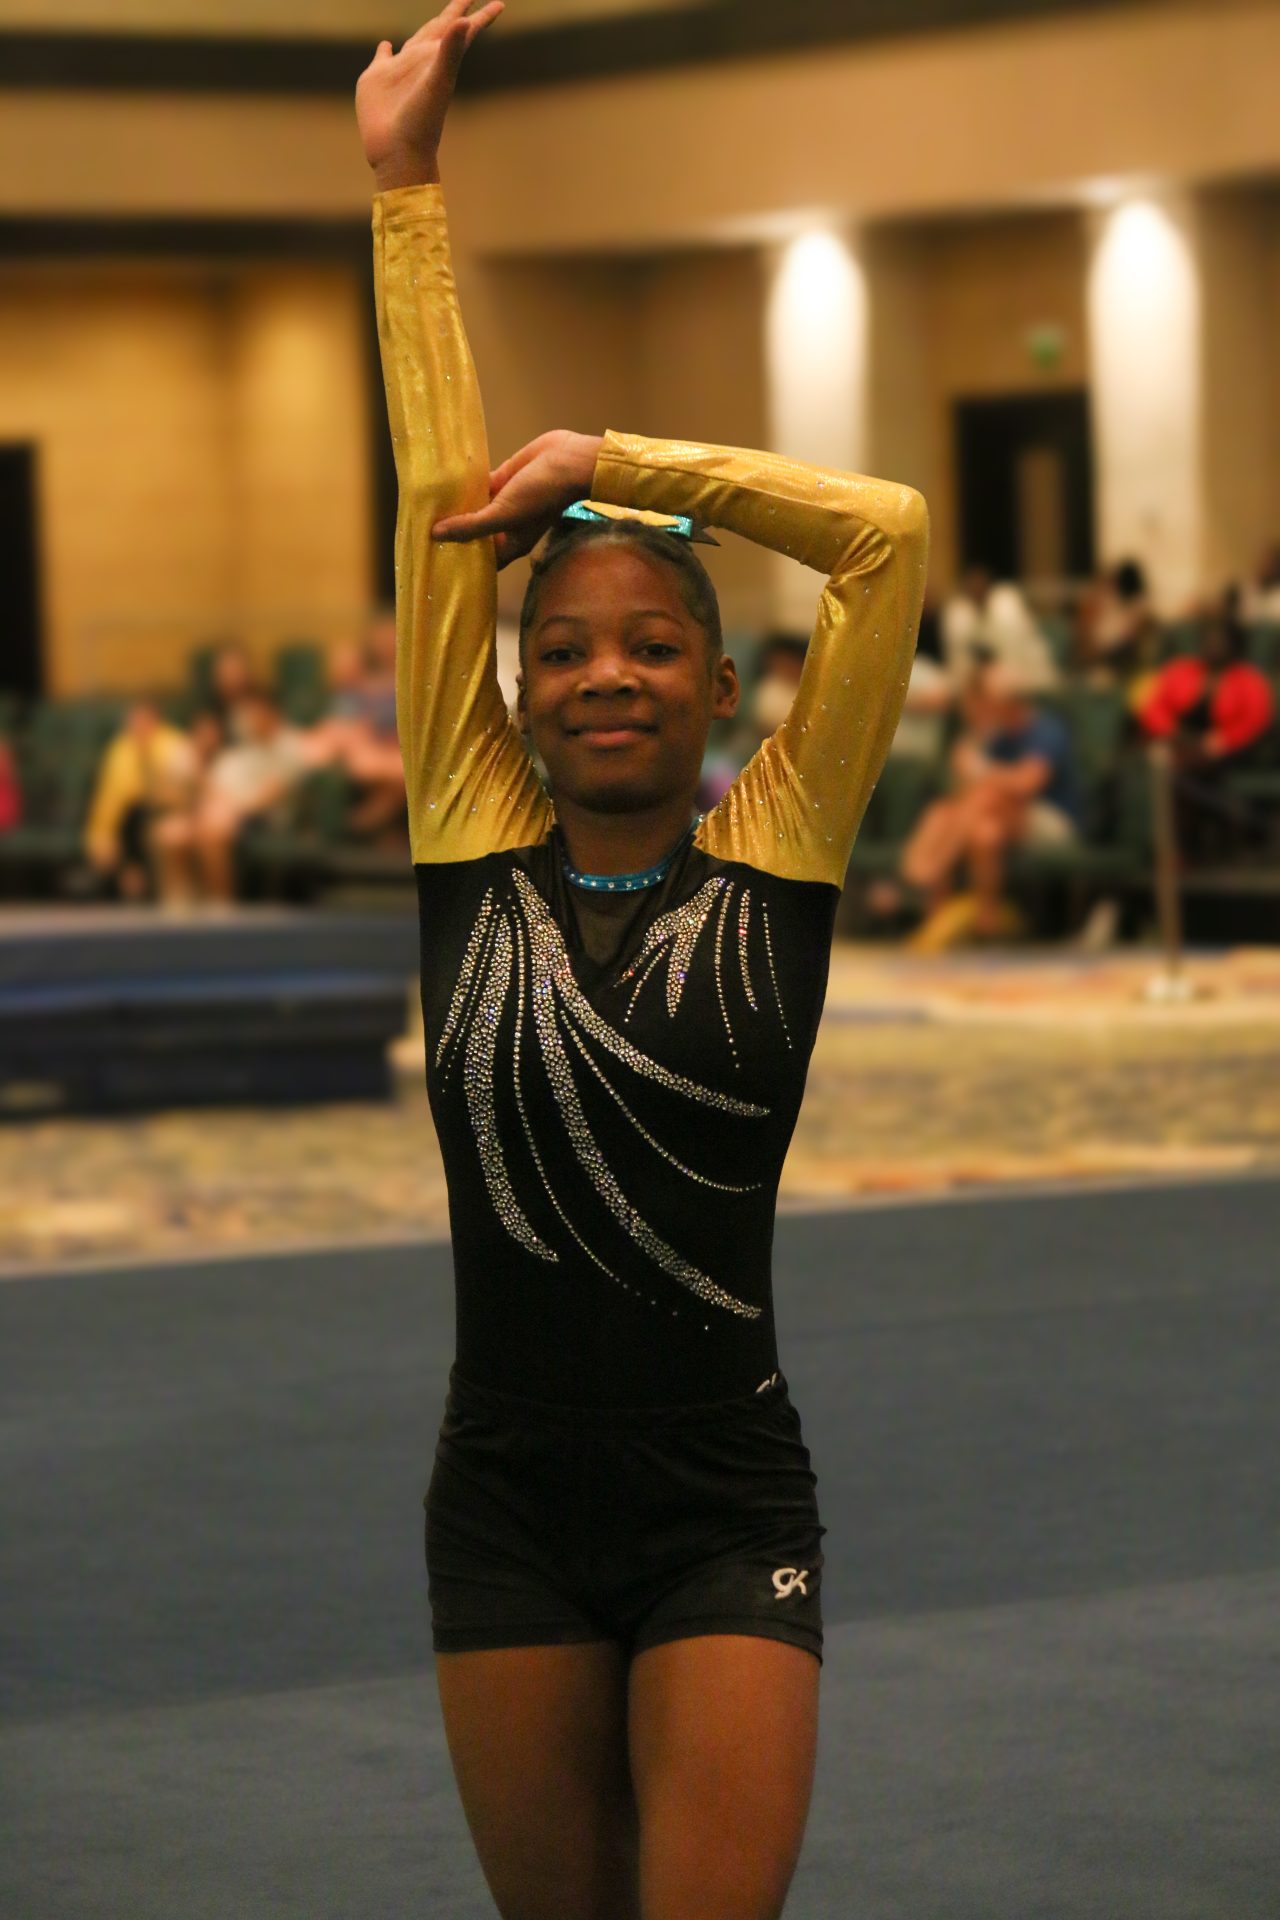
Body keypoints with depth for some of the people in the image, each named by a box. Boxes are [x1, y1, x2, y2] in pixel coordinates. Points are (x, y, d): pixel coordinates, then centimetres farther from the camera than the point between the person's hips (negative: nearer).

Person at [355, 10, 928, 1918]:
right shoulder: (478, 852, 2)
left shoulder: (772, 860, -2)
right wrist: (405, 186, 0)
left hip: (724, 1506, -2)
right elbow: (442, 509, 1)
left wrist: (611, 463, -3)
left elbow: (890, 530, -9)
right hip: (508, 1500, 2)